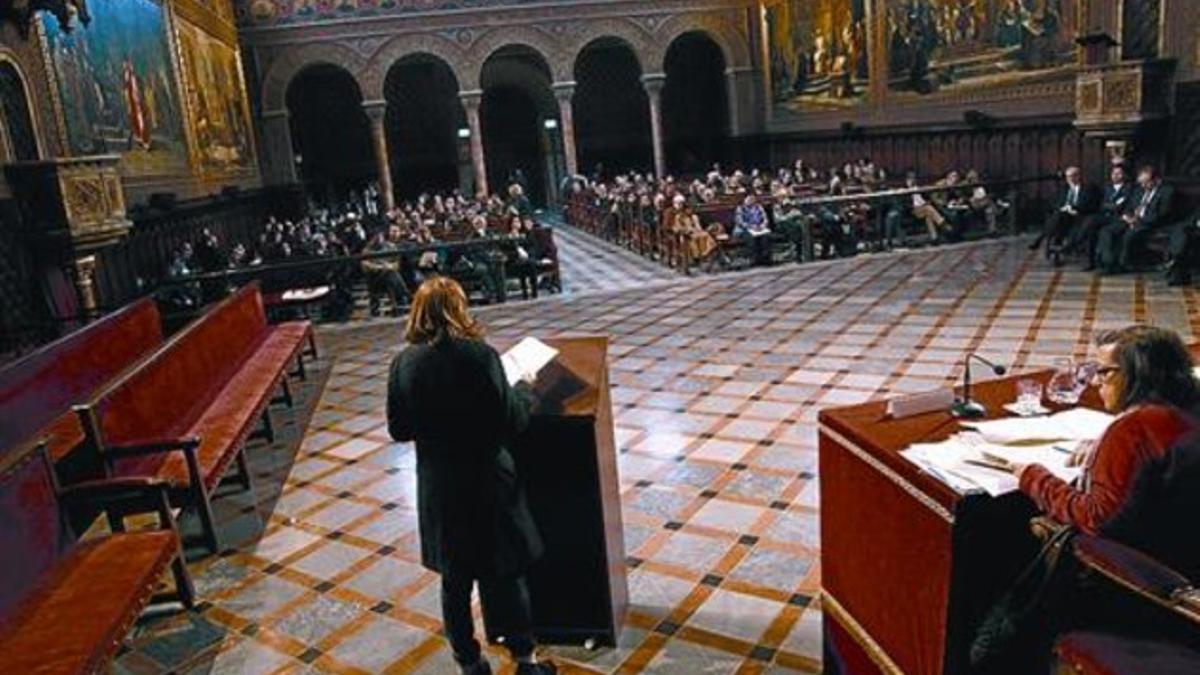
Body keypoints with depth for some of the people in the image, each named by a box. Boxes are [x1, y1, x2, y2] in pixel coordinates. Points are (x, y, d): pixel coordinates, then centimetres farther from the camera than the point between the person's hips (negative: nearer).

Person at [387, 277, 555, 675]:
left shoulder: (404, 364, -6)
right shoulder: (478, 355, -19)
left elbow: (398, 430, 2)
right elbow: (511, 421, -16)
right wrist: (525, 390, 2)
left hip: (437, 489, 3)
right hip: (486, 483, -3)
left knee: (455, 581, 18)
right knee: (505, 574, 14)